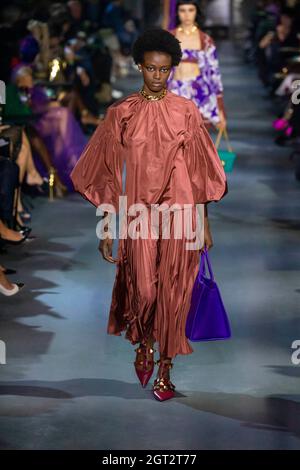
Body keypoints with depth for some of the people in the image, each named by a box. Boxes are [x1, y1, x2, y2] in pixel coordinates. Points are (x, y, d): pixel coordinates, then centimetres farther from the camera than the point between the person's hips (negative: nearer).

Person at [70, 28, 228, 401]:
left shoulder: (186, 111, 3)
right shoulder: (121, 113, 1)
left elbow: (199, 171, 7)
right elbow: (108, 175, 3)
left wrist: (205, 223, 5)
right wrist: (106, 229, 1)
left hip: (180, 213, 1)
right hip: (138, 213, -1)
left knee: (173, 292, 2)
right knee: (143, 290, -8)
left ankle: (165, 367, 16)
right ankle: (144, 342, 25)